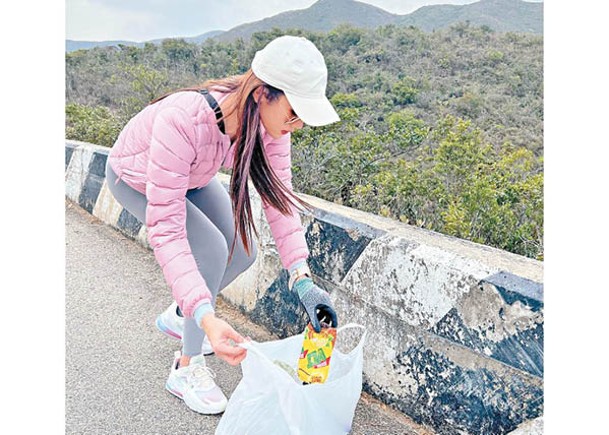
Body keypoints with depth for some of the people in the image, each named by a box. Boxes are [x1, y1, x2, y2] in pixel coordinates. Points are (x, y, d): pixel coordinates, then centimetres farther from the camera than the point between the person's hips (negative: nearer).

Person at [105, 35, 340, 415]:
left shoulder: (270, 117, -28)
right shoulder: (181, 121, -46)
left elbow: (279, 196, -25)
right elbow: (165, 228, -44)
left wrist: (303, 279, -35)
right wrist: (206, 316, -52)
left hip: (192, 177, 6)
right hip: (135, 179, -5)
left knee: (243, 253, -1)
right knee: (212, 251, -22)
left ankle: (177, 318, 27)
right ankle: (187, 369, -2)